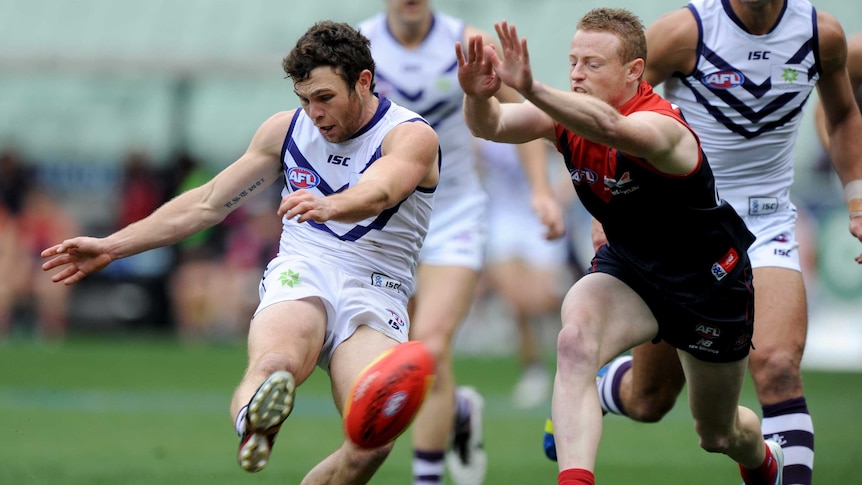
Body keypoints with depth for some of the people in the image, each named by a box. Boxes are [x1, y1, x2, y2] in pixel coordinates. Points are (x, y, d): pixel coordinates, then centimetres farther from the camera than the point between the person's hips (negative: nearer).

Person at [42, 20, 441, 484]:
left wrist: (329, 206, -50)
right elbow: (208, 203, 22)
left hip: (376, 297, -2)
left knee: (371, 444, -29)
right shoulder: (285, 129, 13)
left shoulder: (412, 136, -3)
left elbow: (377, 193, -27)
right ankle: (250, 425, -71)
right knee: (273, 365, -38)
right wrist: (111, 246, 21)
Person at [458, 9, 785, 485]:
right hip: (628, 267, 4)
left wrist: (531, 89, -74)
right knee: (575, 341, -32)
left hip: (709, 282, -4)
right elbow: (491, 125, -29)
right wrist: (477, 97, -54)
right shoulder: (569, 112, -15)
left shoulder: (659, 125, -34)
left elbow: (609, 127, -58)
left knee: (718, 434, 17)